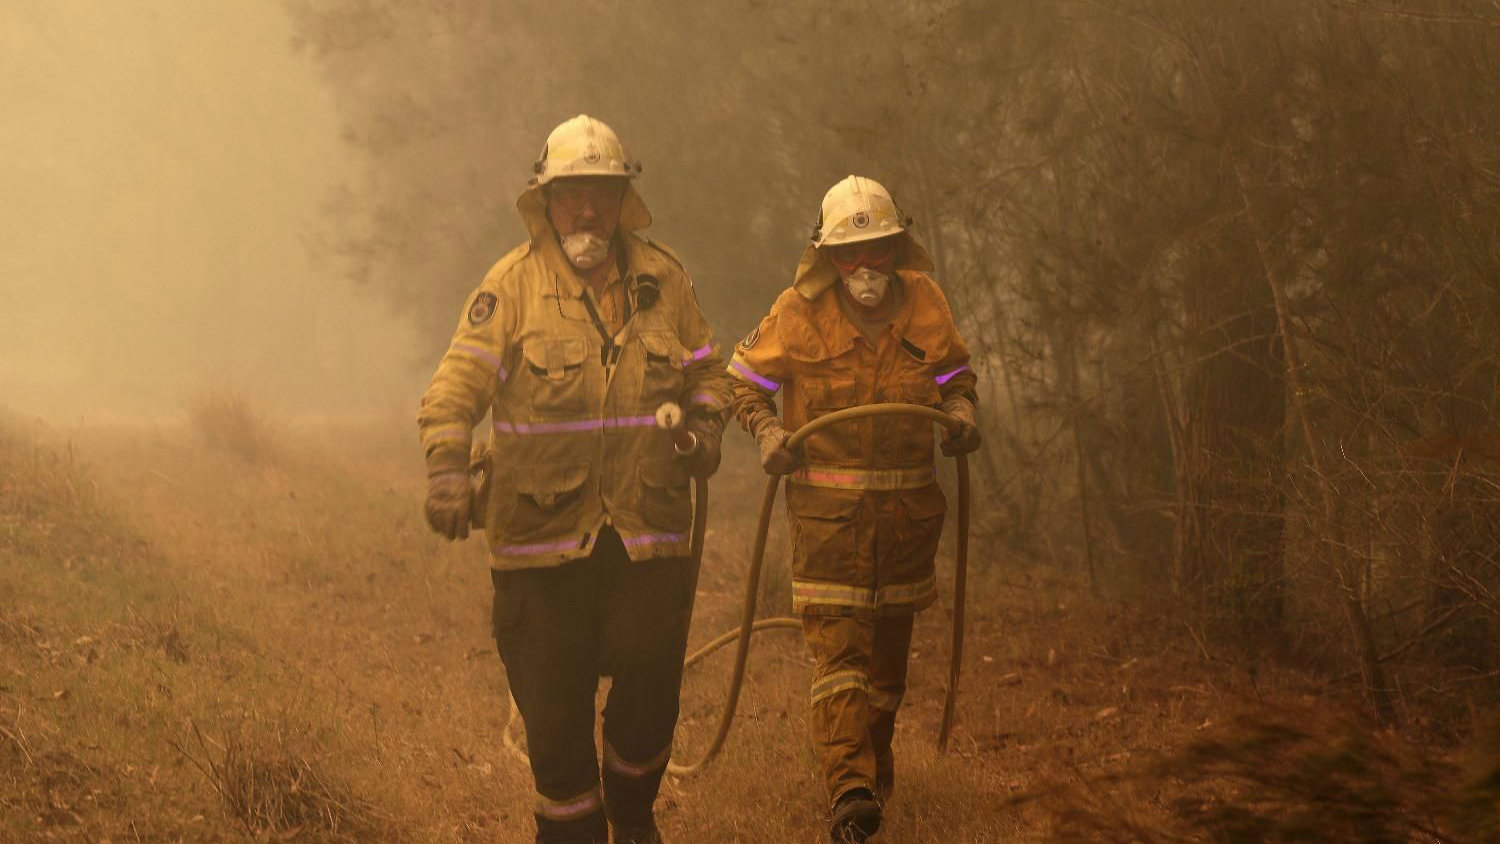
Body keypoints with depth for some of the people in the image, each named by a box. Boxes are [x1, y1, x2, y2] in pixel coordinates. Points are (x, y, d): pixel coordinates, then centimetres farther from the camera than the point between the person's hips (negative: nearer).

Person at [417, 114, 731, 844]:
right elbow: (457, 384, -10)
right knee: (555, 715, 4)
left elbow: (707, 372, 20)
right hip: (542, 536, -2)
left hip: (648, 534, 2)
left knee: (650, 700, 3)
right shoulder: (514, 283, -3)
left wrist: (706, 427, -1)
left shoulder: (661, 278, 8)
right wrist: (447, 467, -26)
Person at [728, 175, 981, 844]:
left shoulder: (925, 303, 1)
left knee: (889, 641, 15)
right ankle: (849, 789, -21)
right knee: (838, 641, -14)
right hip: (827, 504, -4)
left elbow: (955, 372, 18)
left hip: (907, 502, 4)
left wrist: (961, 412, -2)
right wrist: (767, 432, -12)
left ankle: (876, 767, 32)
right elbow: (745, 379, 5)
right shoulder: (799, 312, -8)